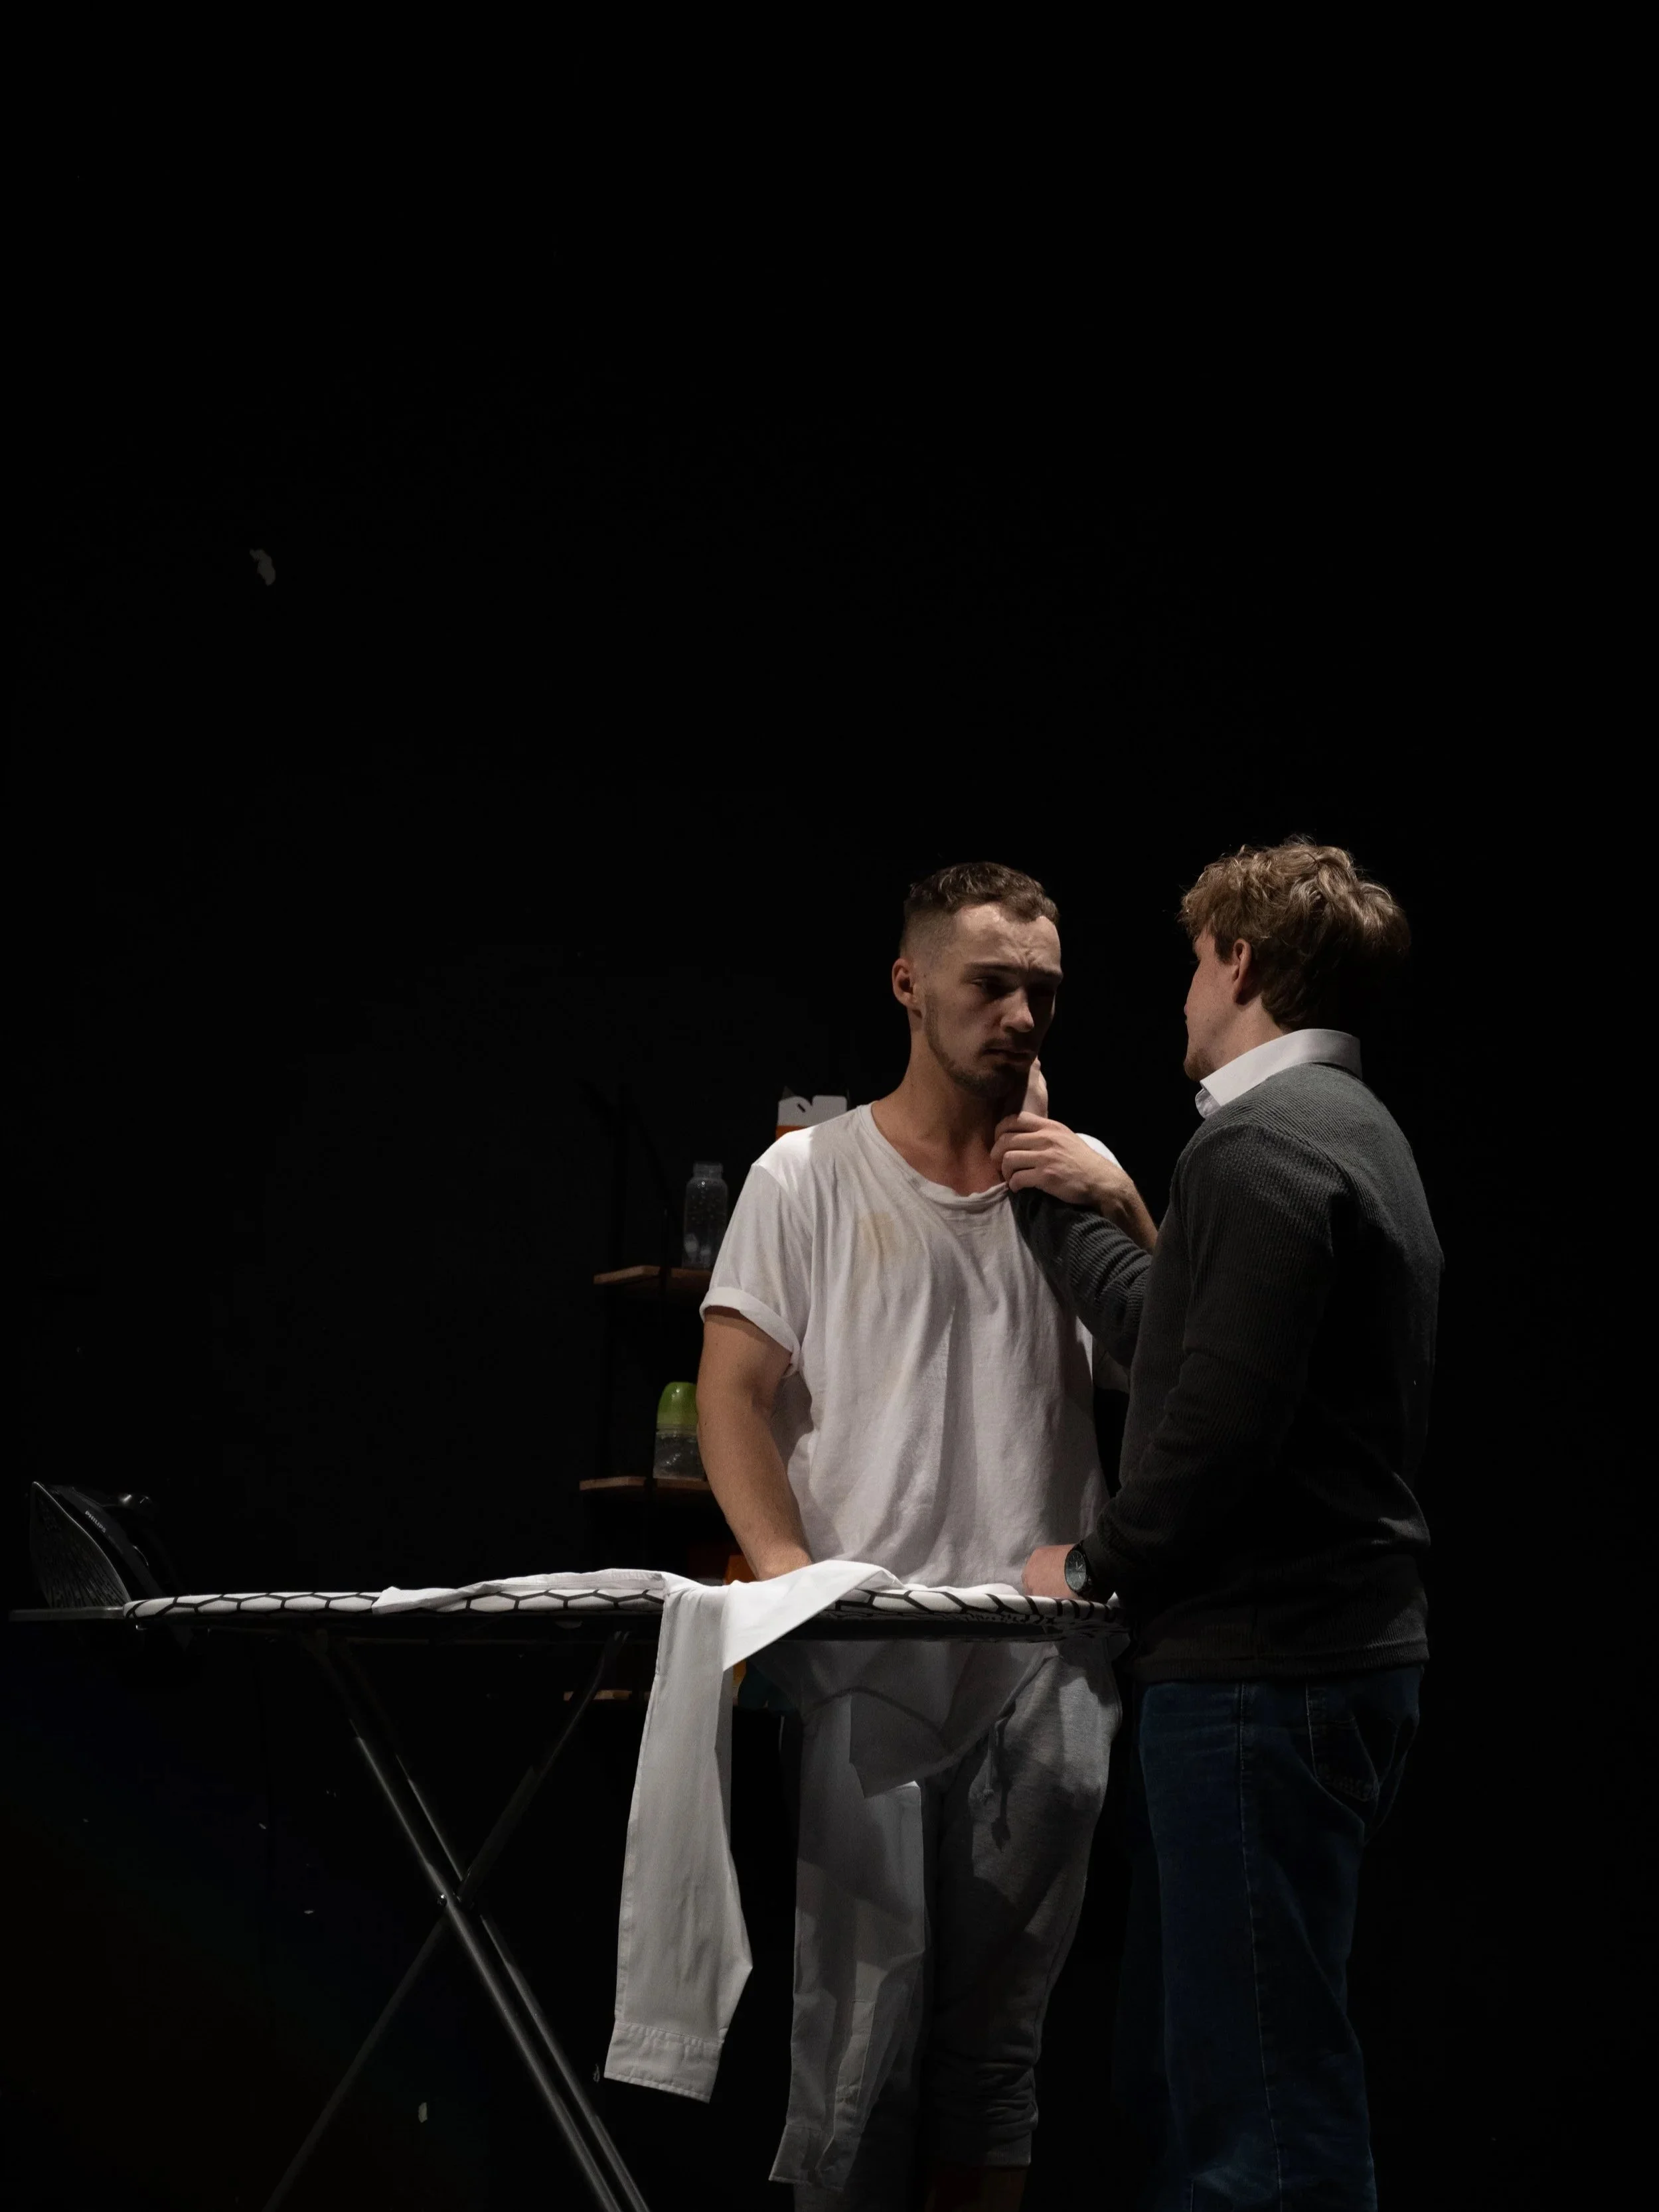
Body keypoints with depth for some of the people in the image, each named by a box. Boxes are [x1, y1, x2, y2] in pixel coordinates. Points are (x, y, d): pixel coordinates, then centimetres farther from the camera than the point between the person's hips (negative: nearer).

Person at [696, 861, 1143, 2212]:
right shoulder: (812, 1175, 4)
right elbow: (734, 1390, 0)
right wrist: (788, 1573, -13)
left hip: (1051, 1657, 3)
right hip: (875, 1650, -3)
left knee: (1005, 2003, 9)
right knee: (864, 1999, -3)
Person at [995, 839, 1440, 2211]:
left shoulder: (1262, 1144, -14)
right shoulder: (1352, 1132, 19)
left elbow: (1223, 1415, -21)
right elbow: (1178, 1335, 20)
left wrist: (1097, 1565, -7)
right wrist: (1070, 1211, 29)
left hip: (1261, 1672, -11)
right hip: (1346, 1648, 11)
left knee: (1263, 2100, -9)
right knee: (1174, 2079, 16)